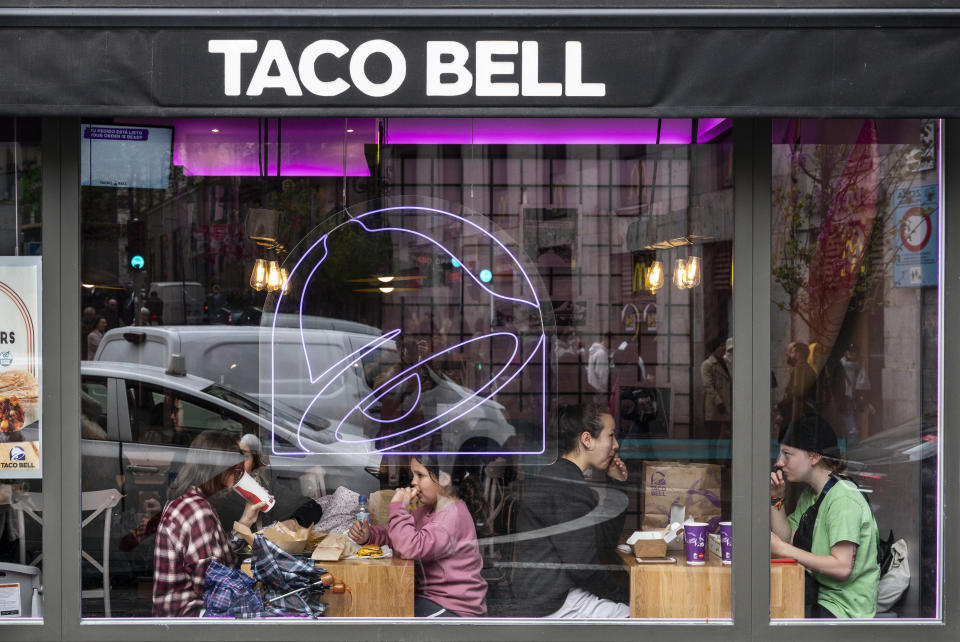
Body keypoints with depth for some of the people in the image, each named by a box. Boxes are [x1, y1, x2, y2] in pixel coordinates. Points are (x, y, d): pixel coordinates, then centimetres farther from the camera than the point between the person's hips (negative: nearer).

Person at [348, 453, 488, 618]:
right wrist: (368, 535, -5)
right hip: (431, 596, 9)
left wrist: (398, 507, -21)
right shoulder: (428, 509, 12)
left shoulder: (454, 515, -22)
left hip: (456, 609, -9)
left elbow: (411, 549, -32)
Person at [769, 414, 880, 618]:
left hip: (845, 608, -9)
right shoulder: (810, 494, 13)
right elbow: (787, 539, 10)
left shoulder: (844, 500, -17)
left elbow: (842, 567, -24)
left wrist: (783, 548, -20)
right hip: (817, 596, 9)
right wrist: (776, 499, 2)